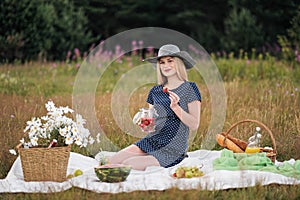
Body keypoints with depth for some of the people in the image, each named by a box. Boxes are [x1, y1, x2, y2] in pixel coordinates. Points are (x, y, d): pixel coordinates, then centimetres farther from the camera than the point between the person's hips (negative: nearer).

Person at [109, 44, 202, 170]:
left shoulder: (189, 89, -2)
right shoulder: (156, 91, 13)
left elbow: (194, 125, -8)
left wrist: (176, 107, -20)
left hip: (173, 150, -6)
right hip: (149, 142, 6)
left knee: (127, 165, -23)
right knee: (111, 162, -14)